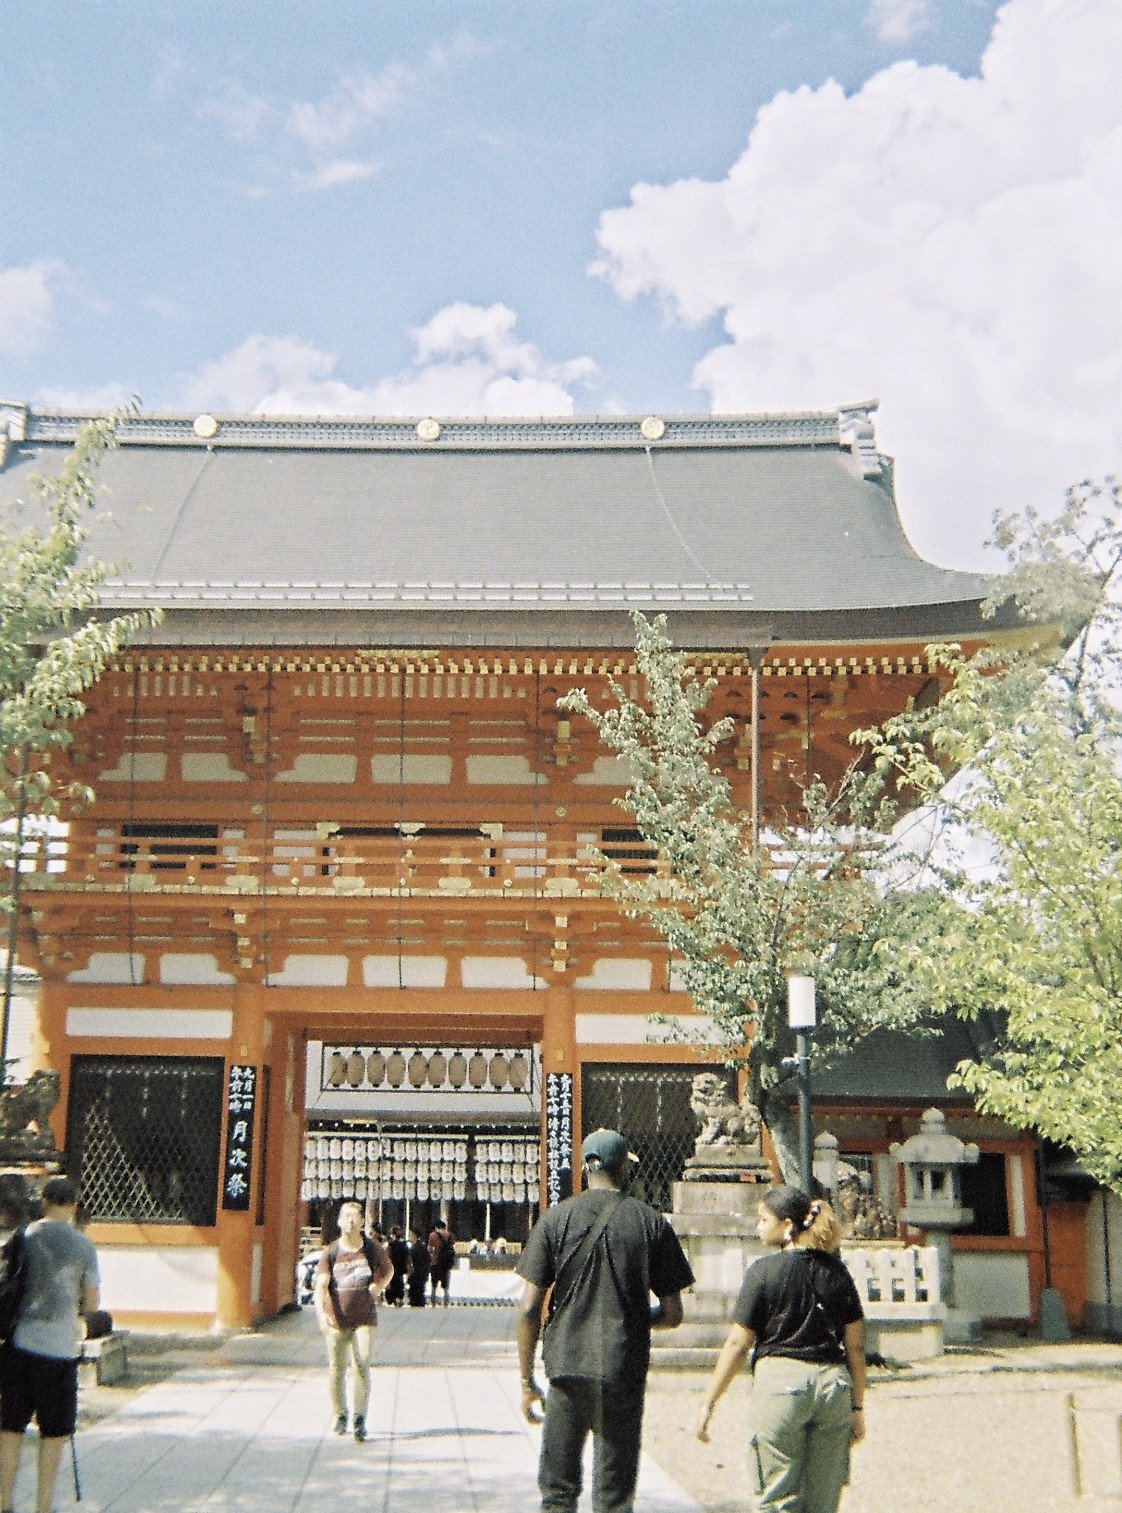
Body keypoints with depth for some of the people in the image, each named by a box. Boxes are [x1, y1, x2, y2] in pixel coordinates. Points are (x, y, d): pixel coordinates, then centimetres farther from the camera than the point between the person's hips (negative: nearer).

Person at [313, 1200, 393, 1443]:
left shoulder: (372, 1249, 0)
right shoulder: (330, 1253, -3)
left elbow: (389, 1270, 19)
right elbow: (321, 1285, -13)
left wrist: (378, 1286, 1)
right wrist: (321, 1313, -29)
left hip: (364, 1319, -1)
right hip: (337, 1320, 1)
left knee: (362, 1365, -12)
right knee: (336, 1368, 8)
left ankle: (360, 1419, -5)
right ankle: (340, 1416, 27)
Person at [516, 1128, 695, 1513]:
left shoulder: (555, 1219, 0)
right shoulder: (652, 1223, 0)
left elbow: (529, 1309, -3)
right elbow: (672, 1315, 3)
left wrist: (527, 1382, 6)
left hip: (566, 1369, 0)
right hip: (625, 1375, 0)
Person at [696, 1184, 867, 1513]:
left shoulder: (764, 1272, -5)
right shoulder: (836, 1271, 7)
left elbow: (737, 1345, -6)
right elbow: (855, 1346, 8)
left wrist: (708, 1404, 0)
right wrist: (857, 1407, 16)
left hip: (780, 1379, -4)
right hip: (833, 1385, 4)